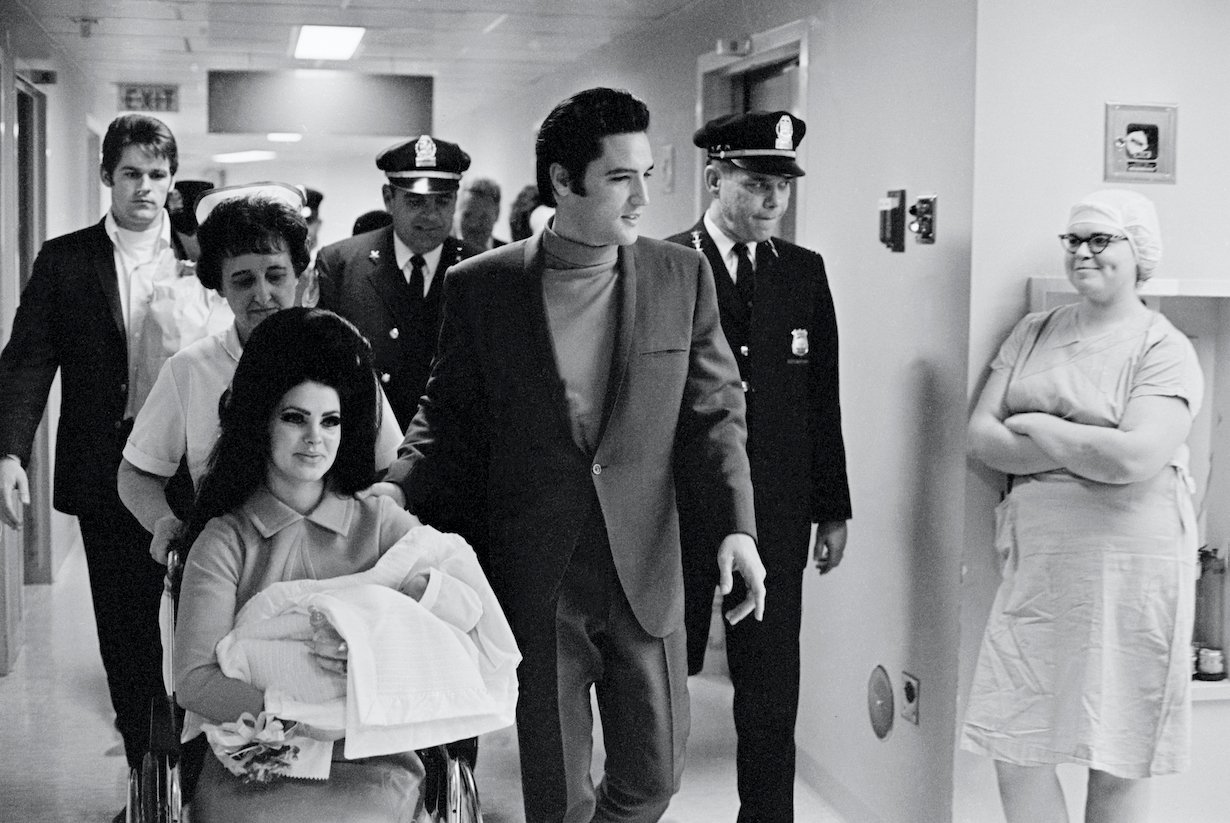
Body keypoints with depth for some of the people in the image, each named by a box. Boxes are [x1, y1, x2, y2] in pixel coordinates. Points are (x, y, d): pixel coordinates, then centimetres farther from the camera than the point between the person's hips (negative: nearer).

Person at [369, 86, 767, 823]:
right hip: (536, 582, -1)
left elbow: (716, 409, 4)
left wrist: (738, 525, -10)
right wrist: (396, 489, -13)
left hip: (646, 574, 1)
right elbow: (450, 417, 5)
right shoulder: (482, 286, -3)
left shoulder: (683, 276, 1)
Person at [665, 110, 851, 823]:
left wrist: (834, 509, 8)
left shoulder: (805, 271, 7)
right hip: (677, 515, -3)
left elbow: (824, 398, 9)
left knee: (773, 696, 8)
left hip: (777, 517, 3)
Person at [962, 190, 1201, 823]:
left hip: (1126, 565, -4)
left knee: (1118, 761, 5)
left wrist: (1035, 427, -8)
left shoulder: (1164, 349, -4)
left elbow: (1137, 458, -20)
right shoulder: (1034, 333, 12)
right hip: (1037, 562, 5)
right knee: (1014, 749, 2)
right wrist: (1088, 452, -9)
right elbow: (981, 437, 3)